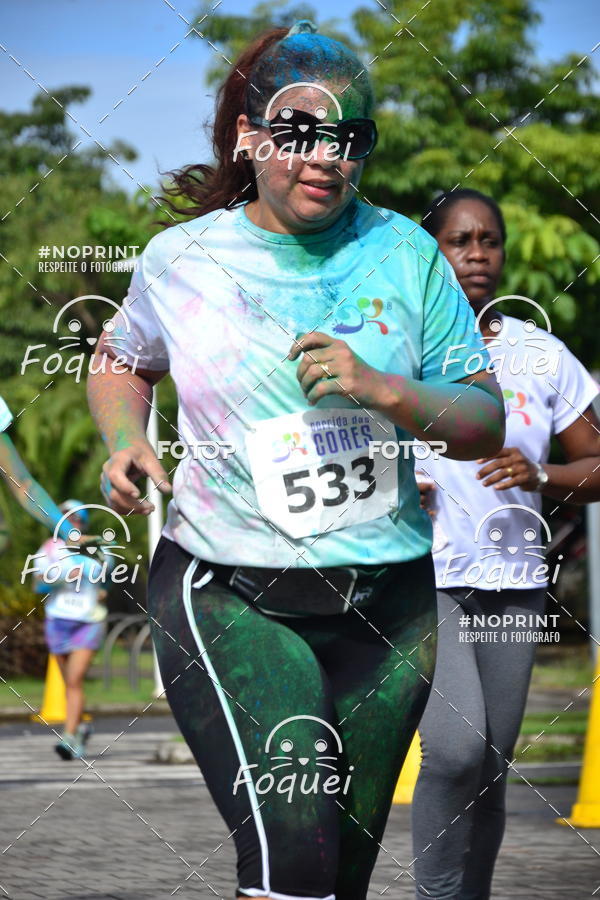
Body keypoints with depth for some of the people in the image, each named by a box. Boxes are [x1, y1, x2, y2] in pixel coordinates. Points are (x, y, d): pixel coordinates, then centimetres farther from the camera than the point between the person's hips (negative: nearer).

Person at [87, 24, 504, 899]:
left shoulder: (404, 252, 3)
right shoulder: (183, 258, 1)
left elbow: (486, 423, 3)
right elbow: (123, 359, 22)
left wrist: (384, 390, -15)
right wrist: (125, 440, 1)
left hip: (388, 602, 3)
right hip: (229, 594, -3)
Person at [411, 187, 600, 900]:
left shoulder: (541, 354, 9)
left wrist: (539, 476, -8)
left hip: (511, 585, 3)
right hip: (420, 577, -3)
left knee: (491, 768, 4)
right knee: (456, 746, -21)